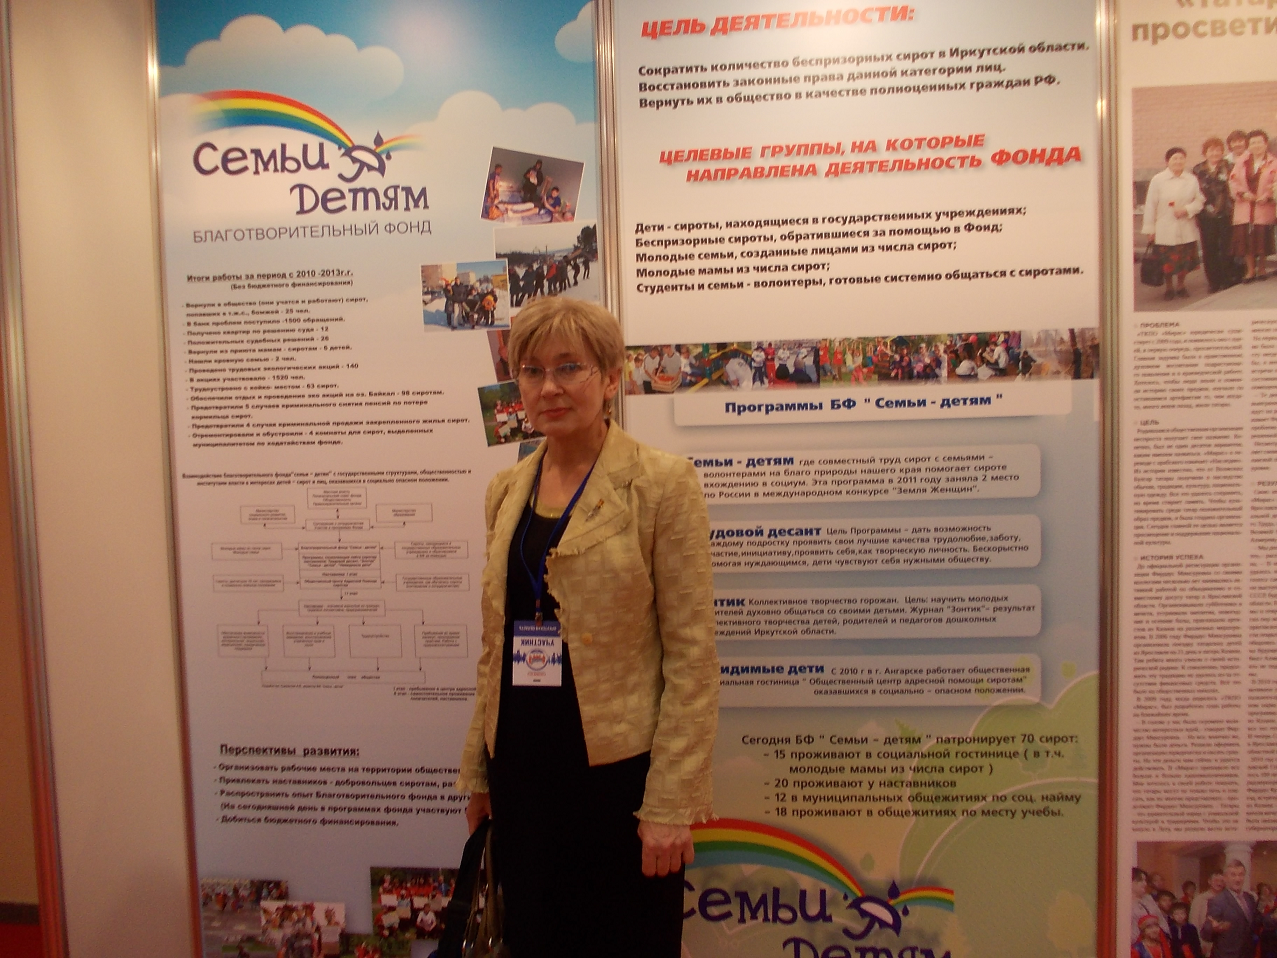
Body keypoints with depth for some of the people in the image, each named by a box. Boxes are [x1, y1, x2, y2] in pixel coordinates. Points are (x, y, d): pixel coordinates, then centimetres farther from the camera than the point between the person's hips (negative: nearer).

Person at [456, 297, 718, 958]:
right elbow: (495, 644, 12)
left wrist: (671, 802, -14)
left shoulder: (660, 483, -11)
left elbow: (692, 655, -12)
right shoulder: (507, 490, 6)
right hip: (523, 769, 5)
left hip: (620, 771, -5)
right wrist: (477, 771, 14)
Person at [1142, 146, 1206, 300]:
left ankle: (1180, 285, 27)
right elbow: (1150, 205, -4)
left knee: (1185, 259, 7)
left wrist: (1186, 209, -13)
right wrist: (1149, 228, -5)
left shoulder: (1192, 180, 4)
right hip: (1165, 230, -2)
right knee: (1167, 261, 1)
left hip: (1186, 230, 3)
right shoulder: (1157, 180, -4)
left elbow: (1199, 200, 7)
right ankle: (1169, 287, 21)